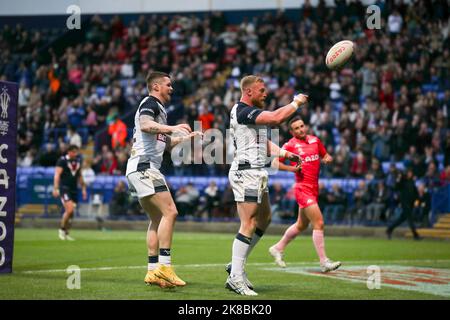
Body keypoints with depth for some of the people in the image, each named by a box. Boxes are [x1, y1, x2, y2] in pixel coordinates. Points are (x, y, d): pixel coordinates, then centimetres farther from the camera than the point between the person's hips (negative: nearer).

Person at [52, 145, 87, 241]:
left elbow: (80, 176, 23)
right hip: (64, 188, -6)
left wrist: (83, 188, 21)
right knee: (69, 209, -18)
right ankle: (62, 229, 1)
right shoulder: (62, 160, -7)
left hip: (74, 189, 6)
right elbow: (57, 175, -12)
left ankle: (66, 233, 16)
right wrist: (55, 188, -20)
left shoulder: (78, 160, 13)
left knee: (70, 213, 5)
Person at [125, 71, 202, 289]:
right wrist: (172, 128, -35)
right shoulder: (150, 103, -5)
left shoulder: (157, 107, 26)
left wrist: (187, 137, 29)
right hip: (144, 166, -11)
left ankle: (153, 271, 10)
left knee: (157, 219, 11)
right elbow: (145, 125, -28)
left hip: (138, 169, 11)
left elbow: (166, 143, 34)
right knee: (169, 212, -17)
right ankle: (164, 266, -22)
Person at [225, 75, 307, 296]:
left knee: (264, 219, 17)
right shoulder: (243, 111, -15)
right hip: (246, 172, -11)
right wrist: (296, 103, -13)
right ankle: (236, 277, -10)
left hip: (256, 173, 11)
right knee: (249, 224, -11)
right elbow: (276, 118, -27)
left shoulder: (251, 113, 18)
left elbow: (264, 143, 25)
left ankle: (236, 266, 21)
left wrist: (285, 154, 12)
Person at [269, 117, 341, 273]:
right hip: (303, 188, -7)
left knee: (301, 225, 18)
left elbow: (325, 155, 23)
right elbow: (275, 162, -5)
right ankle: (324, 262, -8)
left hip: (314, 188, 7)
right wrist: (291, 168, -18)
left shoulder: (315, 140, 11)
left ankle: (278, 248, 35)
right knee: (319, 223, -12)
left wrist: (328, 159, 0)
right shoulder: (290, 145, -6)